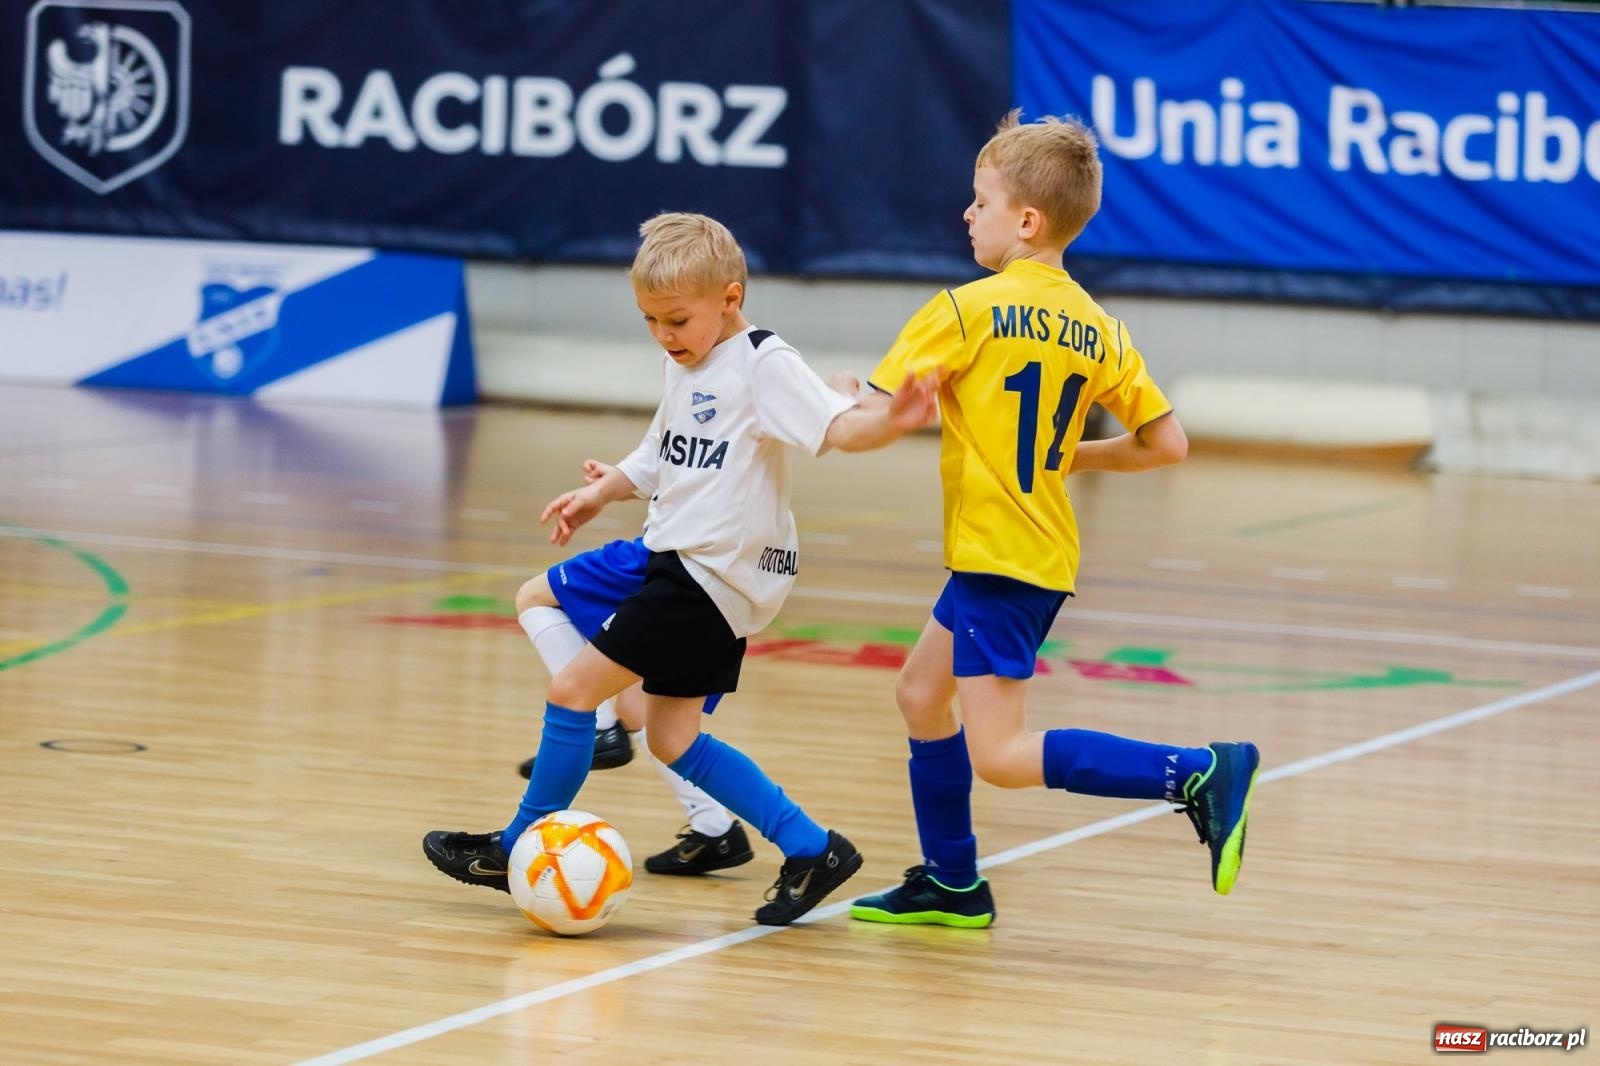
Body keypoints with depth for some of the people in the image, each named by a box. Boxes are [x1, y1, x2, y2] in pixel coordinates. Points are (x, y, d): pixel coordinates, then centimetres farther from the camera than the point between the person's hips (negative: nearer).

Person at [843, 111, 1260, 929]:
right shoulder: (1096, 329, 5)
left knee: (1002, 756, -10)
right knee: (921, 692, 23)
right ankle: (950, 884, 30)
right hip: (1042, 555, 9)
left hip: (997, 559, -9)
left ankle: (1199, 776, -21)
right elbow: (1166, 444, 4)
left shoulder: (966, 311, -14)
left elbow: (876, 419, -14)